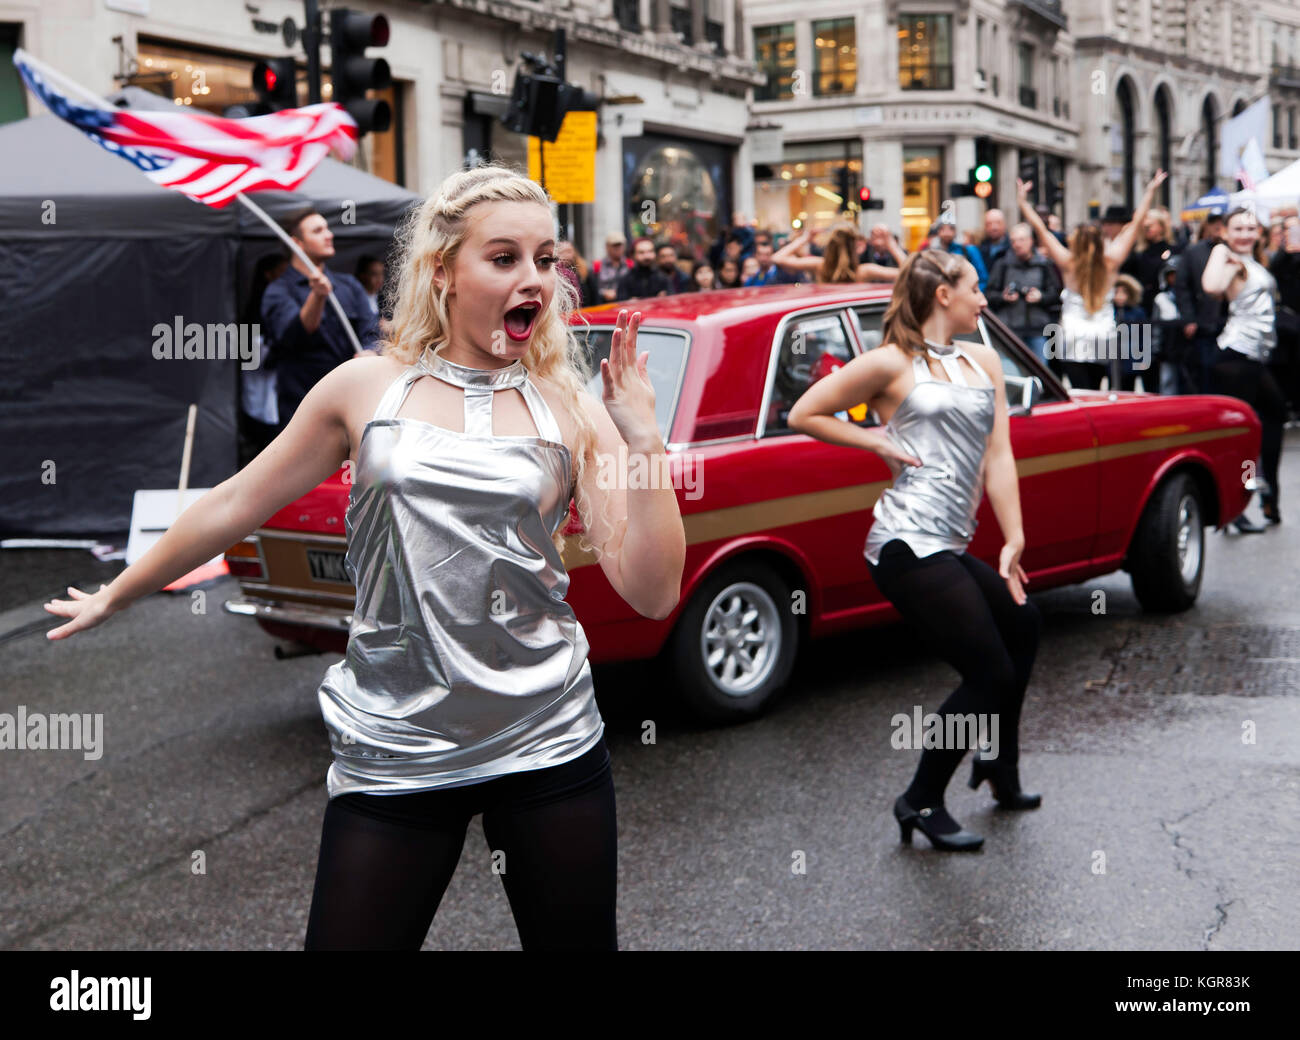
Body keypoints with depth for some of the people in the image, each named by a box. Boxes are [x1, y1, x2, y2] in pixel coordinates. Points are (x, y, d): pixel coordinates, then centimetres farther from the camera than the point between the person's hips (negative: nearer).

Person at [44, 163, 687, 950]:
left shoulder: (573, 411, 1)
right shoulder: (366, 390, 2)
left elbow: (653, 594, -5)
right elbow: (235, 506, 13)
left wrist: (643, 439, -14)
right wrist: (115, 596, 22)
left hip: (550, 744, 1)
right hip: (397, 756, 0)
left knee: (577, 939, 10)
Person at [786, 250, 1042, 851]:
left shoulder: (984, 362, 17)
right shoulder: (892, 364, -2)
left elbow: (998, 455, 10)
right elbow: (803, 415, 2)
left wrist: (1013, 541, 3)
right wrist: (879, 442, -3)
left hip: (950, 550, 8)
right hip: (911, 546, -8)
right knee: (991, 673, -7)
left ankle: (999, 769, 40)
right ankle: (921, 803, 8)